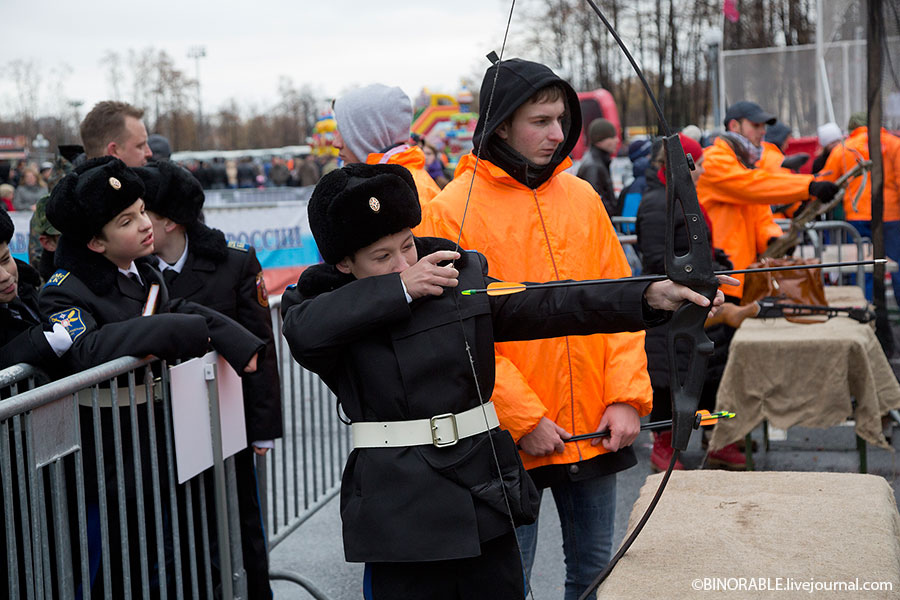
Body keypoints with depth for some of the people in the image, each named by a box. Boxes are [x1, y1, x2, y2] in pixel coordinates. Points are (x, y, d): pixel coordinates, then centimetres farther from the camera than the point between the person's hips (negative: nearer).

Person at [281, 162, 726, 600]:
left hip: (487, 494, 3)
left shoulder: (463, 277, 5)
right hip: (401, 511, -3)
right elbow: (304, 331, -24)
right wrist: (399, 289, -20)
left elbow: (544, 306, -6)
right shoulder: (322, 301, -1)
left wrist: (650, 297, -18)